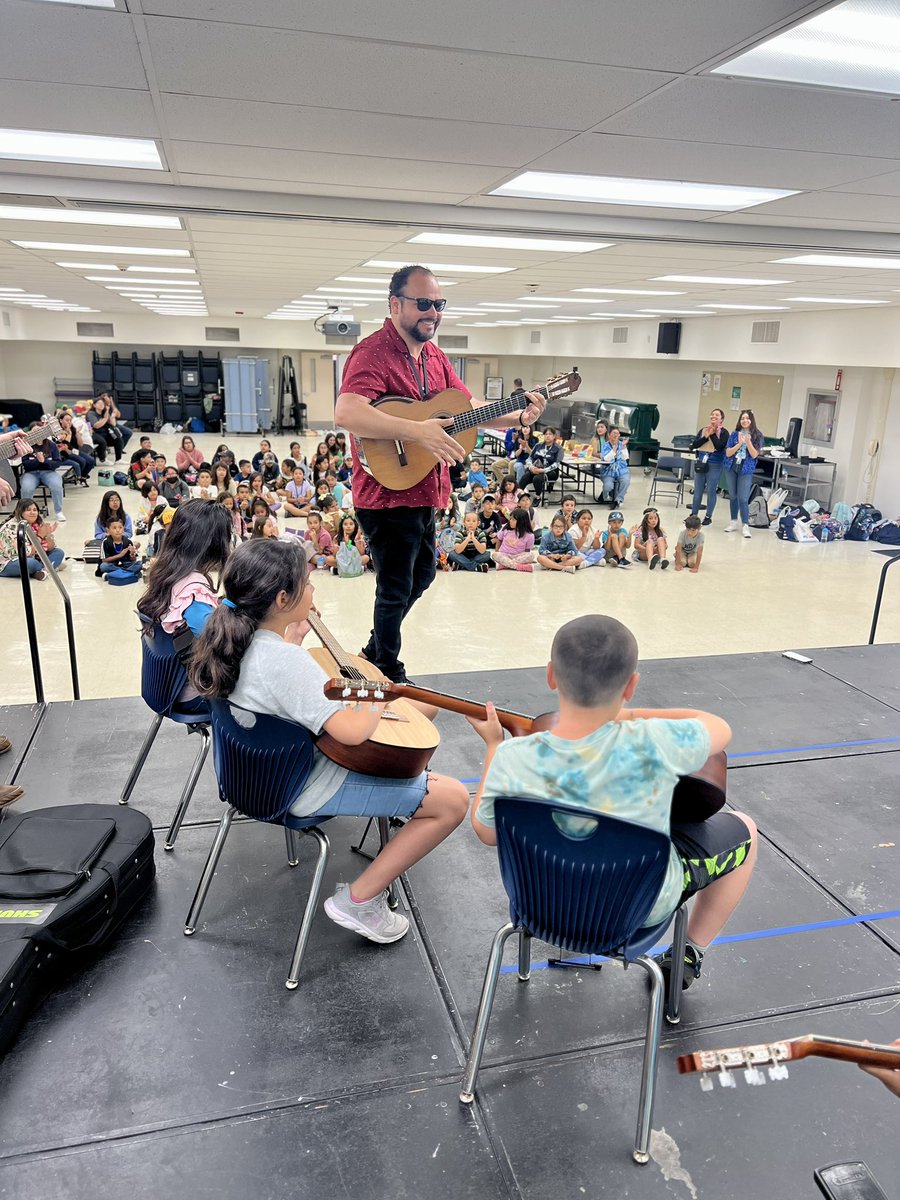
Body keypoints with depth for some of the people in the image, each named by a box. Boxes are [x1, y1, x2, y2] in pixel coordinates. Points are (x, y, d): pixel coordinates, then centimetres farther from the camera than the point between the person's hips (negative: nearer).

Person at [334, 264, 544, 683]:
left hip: (424, 492, 10)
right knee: (397, 589, 2)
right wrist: (416, 431, -40)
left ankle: (375, 649, 42)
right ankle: (389, 673, 24)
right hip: (387, 494, -9)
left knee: (422, 574, 24)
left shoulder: (433, 355, 11)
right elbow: (346, 413, -34)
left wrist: (519, 414, -3)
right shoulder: (374, 351, -18)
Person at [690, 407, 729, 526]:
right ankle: (693, 514, 19)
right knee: (697, 490, 10)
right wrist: (706, 436, -11)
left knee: (711, 491, 1)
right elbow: (693, 445, -1)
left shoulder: (723, 432, -4)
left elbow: (720, 447, -18)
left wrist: (713, 434, -13)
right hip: (701, 463, 4)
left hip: (715, 465, -4)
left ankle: (708, 517, 11)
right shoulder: (703, 430, 7)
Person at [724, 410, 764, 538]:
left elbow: (754, 455, -9)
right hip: (732, 468, 3)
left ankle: (745, 525, -7)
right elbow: (728, 453, 0)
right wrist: (739, 444, -14)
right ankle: (733, 522, 22)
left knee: (743, 498, -10)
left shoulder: (757, 436, -2)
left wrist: (748, 441, -21)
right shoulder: (734, 434, 4)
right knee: (733, 496, 11)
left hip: (746, 470, -3)